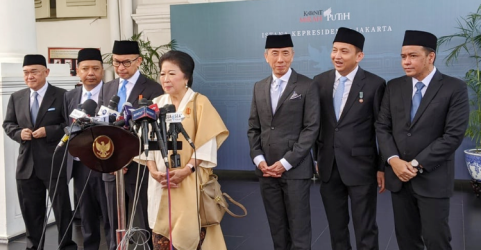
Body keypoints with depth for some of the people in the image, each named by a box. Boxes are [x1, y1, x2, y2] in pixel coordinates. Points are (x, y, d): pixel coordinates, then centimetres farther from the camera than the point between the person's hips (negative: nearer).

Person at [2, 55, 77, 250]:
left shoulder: (62, 96, -5)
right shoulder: (16, 97, 10)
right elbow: (8, 124, 14)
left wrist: (49, 131, -18)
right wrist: (19, 132, -7)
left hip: (54, 163, -4)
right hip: (26, 163, 5)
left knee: (62, 208, 5)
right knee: (30, 211, 14)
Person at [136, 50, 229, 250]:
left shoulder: (200, 103, -3)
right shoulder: (156, 104, 10)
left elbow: (207, 141, -8)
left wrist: (186, 170, -16)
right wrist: (153, 170, -5)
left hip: (191, 180, -4)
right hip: (160, 180, 4)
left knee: (190, 231, -7)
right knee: (161, 232, 4)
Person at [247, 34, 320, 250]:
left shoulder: (306, 86, -3)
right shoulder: (259, 87, 13)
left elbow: (311, 128, -8)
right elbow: (253, 128, 13)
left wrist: (286, 162, -13)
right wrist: (258, 159, -2)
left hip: (295, 169, -4)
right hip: (266, 169, 4)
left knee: (298, 228, 1)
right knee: (277, 228, 11)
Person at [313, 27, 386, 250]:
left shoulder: (375, 84, -7)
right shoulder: (320, 81, 4)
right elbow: (316, 123, 10)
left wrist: (382, 167, -3)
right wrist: (317, 159, 12)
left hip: (361, 167, -4)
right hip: (328, 167, 4)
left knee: (365, 231, 5)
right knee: (336, 228, 16)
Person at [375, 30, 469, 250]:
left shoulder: (454, 88, -6)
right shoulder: (394, 87, 7)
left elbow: (453, 135, -13)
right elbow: (382, 127, 6)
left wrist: (417, 165, -15)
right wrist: (393, 160, -10)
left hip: (432, 179, -4)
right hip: (398, 176, 4)